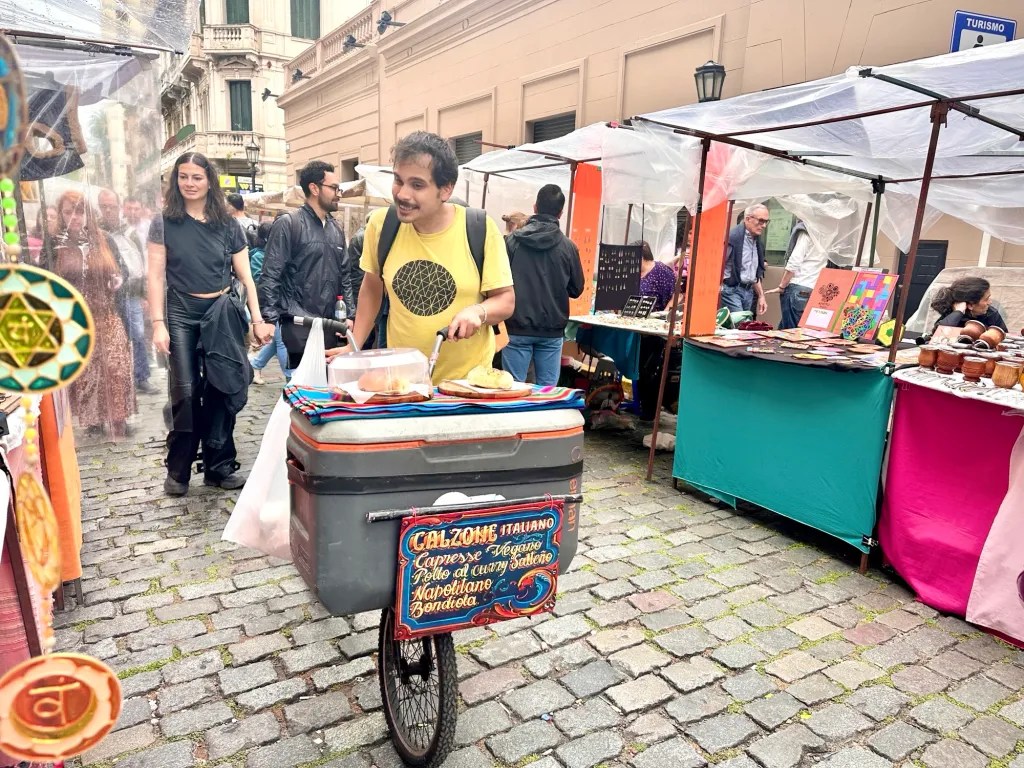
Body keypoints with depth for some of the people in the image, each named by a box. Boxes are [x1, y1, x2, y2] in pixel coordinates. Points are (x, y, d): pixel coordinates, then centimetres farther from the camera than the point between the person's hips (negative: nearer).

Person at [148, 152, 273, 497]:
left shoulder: (227, 225, 7)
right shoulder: (164, 223, 3)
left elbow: (246, 277, 7)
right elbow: (156, 276, -1)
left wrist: (257, 320, -1)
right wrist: (158, 323, -9)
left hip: (222, 313, 2)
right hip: (181, 314, -1)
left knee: (221, 390, 3)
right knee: (186, 392, -1)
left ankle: (219, 466, 14)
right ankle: (178, 471, 13)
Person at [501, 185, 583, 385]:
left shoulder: (511, 240, -5)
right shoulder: (568, 247, -3)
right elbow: (576, 290, 6)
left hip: (517, 327, 0)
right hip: (552, 331, 1)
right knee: (547, 389, 8)